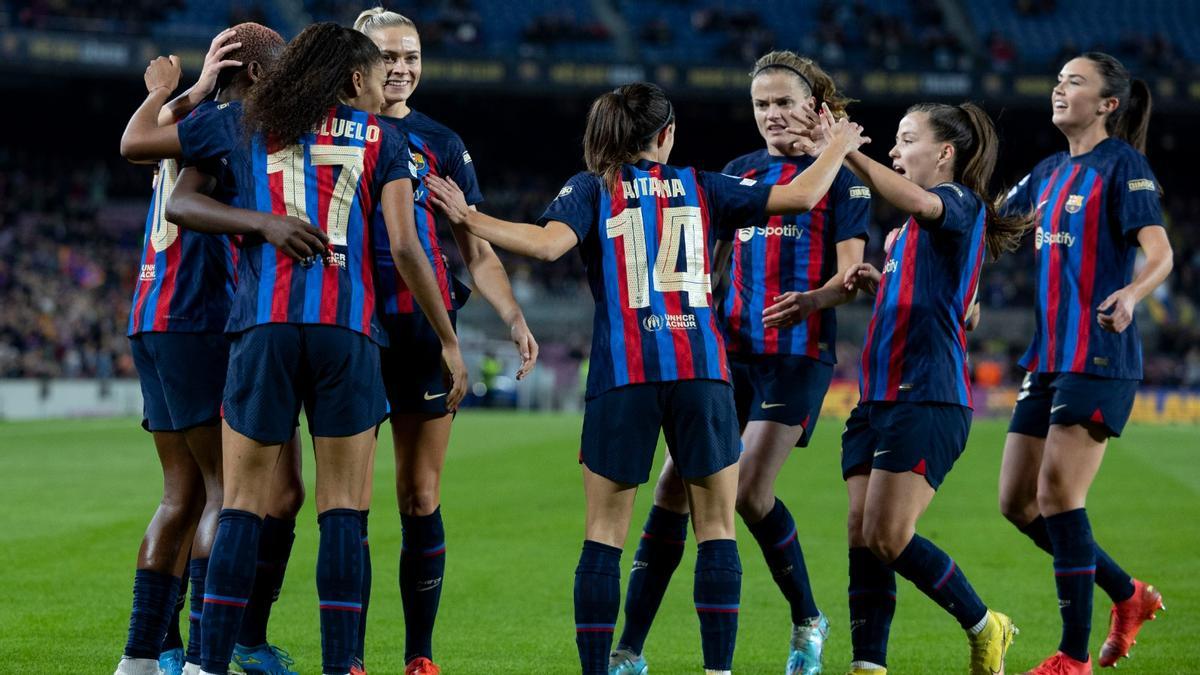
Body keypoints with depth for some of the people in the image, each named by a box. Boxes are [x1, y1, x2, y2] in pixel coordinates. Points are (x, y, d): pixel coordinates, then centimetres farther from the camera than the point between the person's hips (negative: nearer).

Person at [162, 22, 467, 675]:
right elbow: (404, 249, 3)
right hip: (348, 330, -1)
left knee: (241, 504, 4)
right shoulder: (380, 139, 11)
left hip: (262, 327, 1)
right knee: (341, 509, 3)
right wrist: (449, 341, 8)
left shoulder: (245, 124, 15)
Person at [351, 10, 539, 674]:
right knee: (349, 501, -4)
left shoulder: (441, 143, 12)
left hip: (425, 336, 2)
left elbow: (477, 250, 12)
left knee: (421, 500, 2)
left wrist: (514, 319, 0)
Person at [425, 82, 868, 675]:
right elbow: (802, 195, 12)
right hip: (700, 369, 1)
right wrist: (839, 147, 30)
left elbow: (549, 244, -14)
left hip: (622, 375, -1)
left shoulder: (592, 189, 5)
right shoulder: (700, 187, 11)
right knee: (716, 528, 7)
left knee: (604, 532, 4)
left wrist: (469, 218, -7)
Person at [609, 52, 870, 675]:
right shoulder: (739, 172, 16)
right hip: (731, 350, 5)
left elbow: (851, 273, -7)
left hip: (799, 353, -5)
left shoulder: (840, 174, 1)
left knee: (749, 491, -16)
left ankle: (807, 622, 8)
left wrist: (813, 300, -26)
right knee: (673, 488, -4)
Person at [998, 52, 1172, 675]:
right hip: (1048, 358, 8)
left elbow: (1160, 254, -17)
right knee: (1017, 501, 7)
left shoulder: (1122, 165, -7)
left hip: (1099, 359, -8)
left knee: (1057, 494, -12)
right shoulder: (1049, 172, 16)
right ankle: (1129, 597, 23)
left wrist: (1131, 294, -37)